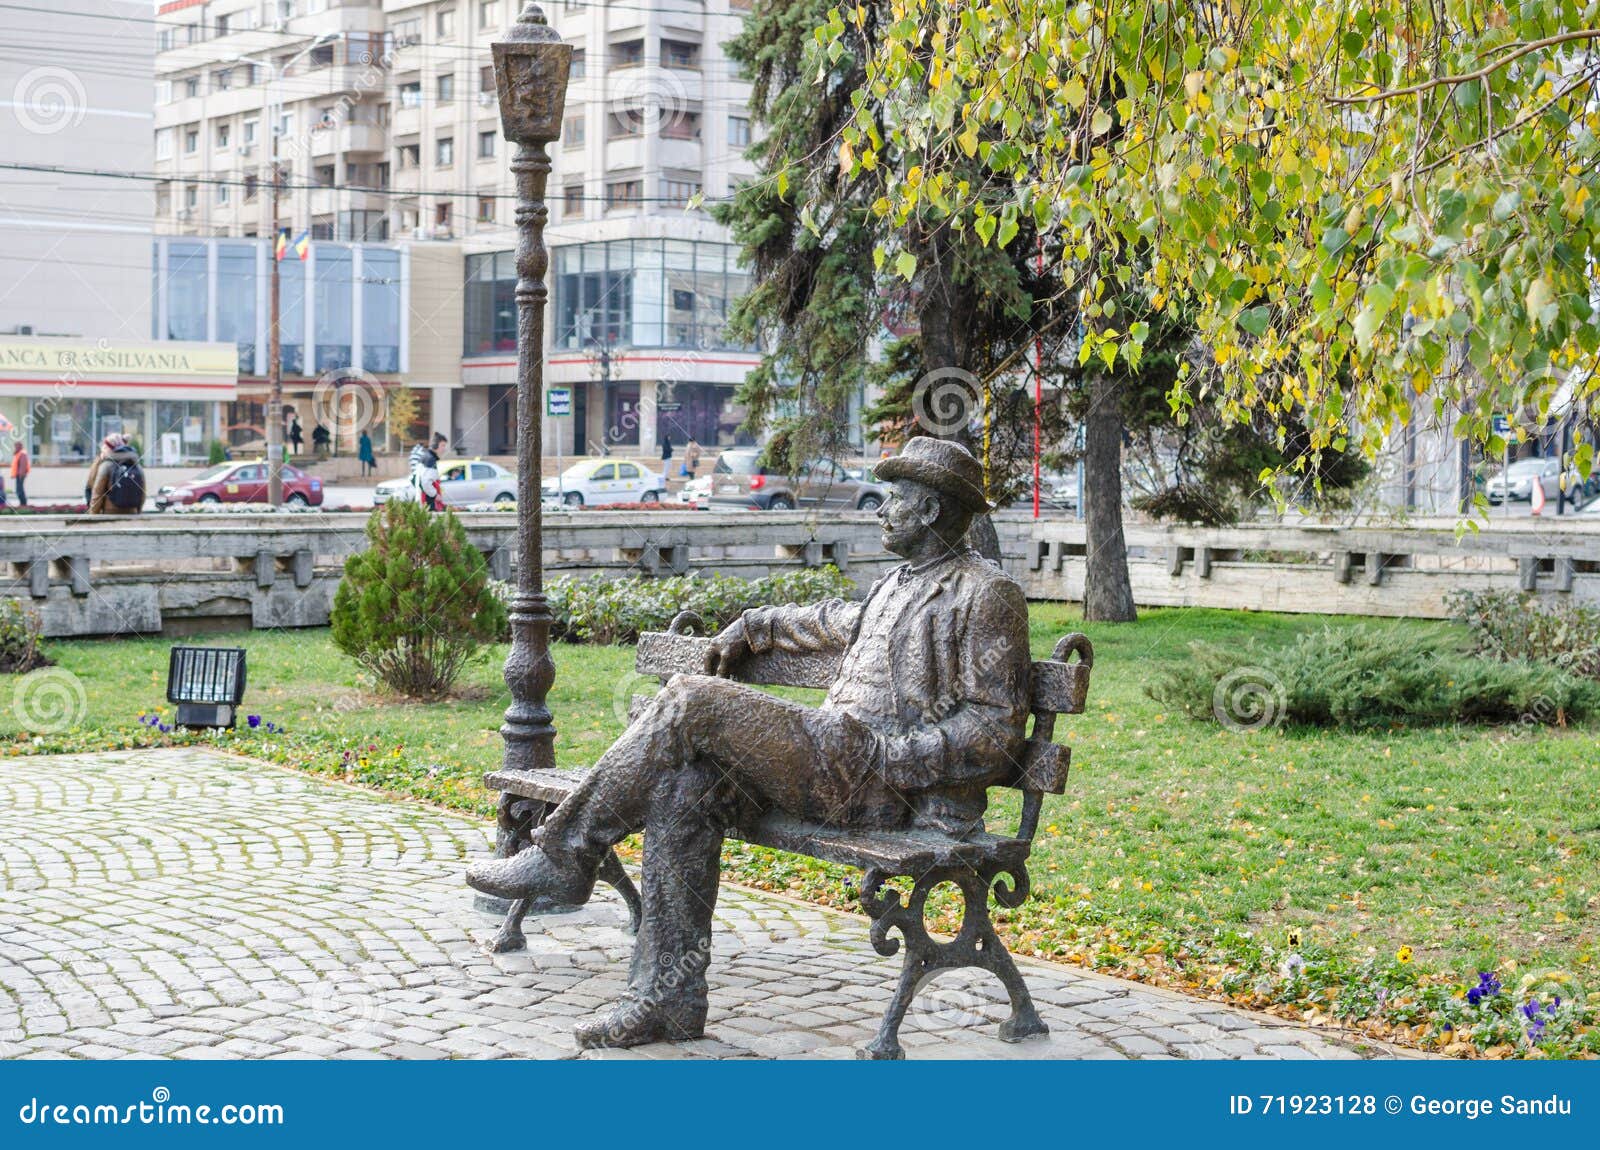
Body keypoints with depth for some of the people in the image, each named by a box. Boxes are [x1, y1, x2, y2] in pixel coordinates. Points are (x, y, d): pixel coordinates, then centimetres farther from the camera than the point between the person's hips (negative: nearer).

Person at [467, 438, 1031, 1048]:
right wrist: (752, 626, 41)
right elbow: (836, 620, 47)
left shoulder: (988, 594, -5)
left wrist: (890, 756, -18)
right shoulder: (896, 585, 24)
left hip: (892, 786, -9)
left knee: (692, 701, -17)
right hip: (836, 764, 9)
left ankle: (564, 856, -7)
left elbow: (997, 729, -12)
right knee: (682, 786, -14)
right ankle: (669, 997, -13)